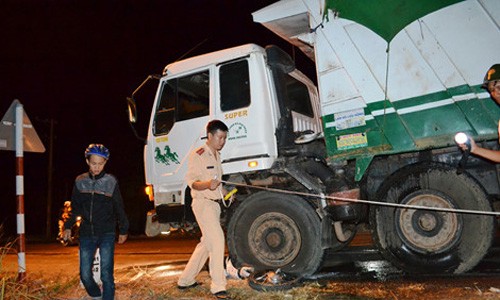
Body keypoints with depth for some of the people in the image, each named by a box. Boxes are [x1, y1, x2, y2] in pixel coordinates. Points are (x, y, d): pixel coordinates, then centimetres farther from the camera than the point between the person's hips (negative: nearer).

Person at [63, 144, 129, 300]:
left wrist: (123, 230, 9)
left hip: (107, 235, -3)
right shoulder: (80, 181, 3)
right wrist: (68, 226, 12)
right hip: (86, 234, 3)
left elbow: (119, 208, 4)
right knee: (85, 274, 5)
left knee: (106, 274, -6)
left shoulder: (111, 181, -4)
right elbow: (75, 207, 15)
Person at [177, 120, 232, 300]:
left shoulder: (217, 156, 16)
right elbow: (192, 182, -16)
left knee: (206, 243, 14)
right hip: (203, 203, -9)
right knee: (217, 240, -16)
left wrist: (223, 192, 13)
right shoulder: (198, 155, -11)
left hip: (215, 204, 9)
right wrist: (207, 185, -34)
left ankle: (185, 281, 26)